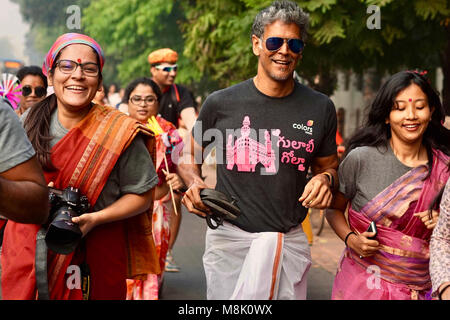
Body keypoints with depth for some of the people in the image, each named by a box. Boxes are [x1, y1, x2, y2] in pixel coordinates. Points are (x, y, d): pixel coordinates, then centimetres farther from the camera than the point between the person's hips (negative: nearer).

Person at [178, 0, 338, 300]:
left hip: (290, 240, 1)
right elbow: (189, 154, 12)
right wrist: (195, 182, -8)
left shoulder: (320, 108, 2)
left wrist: (325, 178, -8)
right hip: (229, 238, -1)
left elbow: (328, 165, 14)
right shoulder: (221, 103, -3)